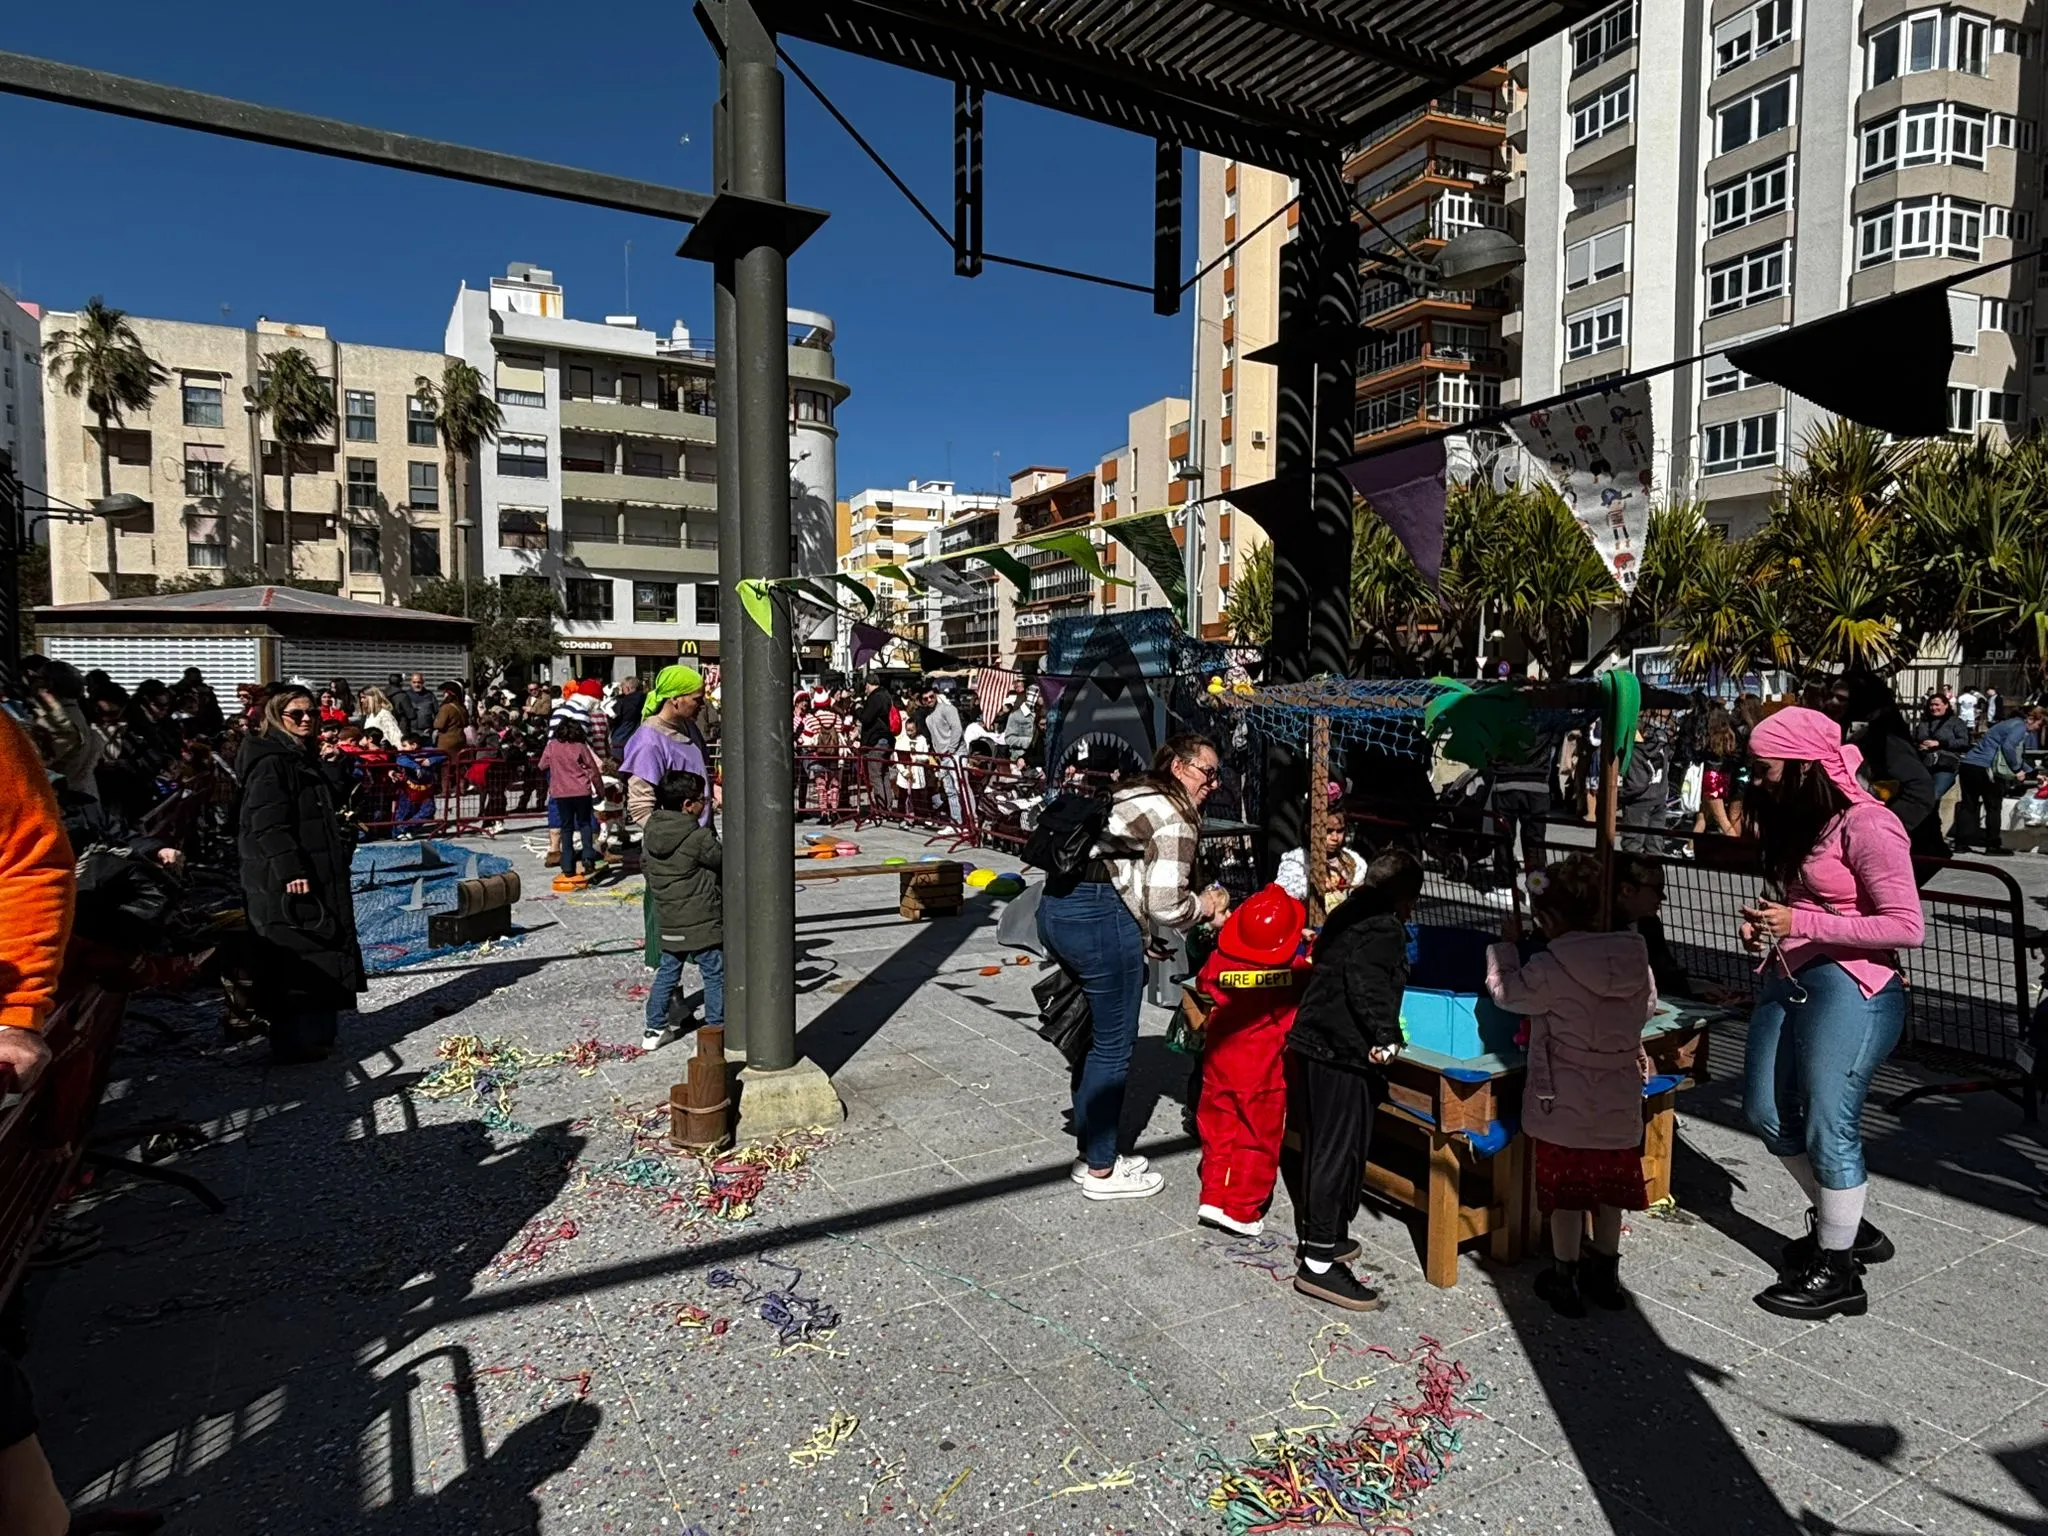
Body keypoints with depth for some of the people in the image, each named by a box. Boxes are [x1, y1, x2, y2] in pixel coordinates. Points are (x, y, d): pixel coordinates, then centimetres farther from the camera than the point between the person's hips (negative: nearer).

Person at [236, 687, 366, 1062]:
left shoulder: (303, 758, 19)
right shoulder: (269, 762, -13)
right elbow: (268, 824, -21)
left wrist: (340, 855, 25)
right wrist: (290, 872, -26)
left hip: (320, 876, 10)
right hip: (282, 881, -10)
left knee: (318, 956, 14)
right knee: (292, 959, -5)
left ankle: (314, 1035, 23)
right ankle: (293, 1042, 2)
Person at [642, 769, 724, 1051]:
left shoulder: (651, 832, 3)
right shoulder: (699, 837, -18)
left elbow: (649, 874, 12)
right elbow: (723, 861, -4)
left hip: (668, 922, 7)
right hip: (701, 922, -7)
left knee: (667, 972, 18)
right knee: (715, 974, 6)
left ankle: (655, 1029, 23)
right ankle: (716, 1029, 12)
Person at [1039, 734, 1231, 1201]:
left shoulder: (1133, 795, 23)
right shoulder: (1175, 818, -6)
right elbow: (1165, 904, -12)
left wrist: (1143, 940, 19)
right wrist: (1207, 904, 7)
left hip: (1056, 907, 10)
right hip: (1101, 921, -10)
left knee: (1095, 1036, 20)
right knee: (1114, 1045, 4)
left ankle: (1092, 1152, 32)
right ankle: (1101, 1171, 16)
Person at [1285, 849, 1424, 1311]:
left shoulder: (1345, 916, 16)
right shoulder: (1385, 929, -12)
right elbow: (1367, 984, -25)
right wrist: (1385, 1036, -23)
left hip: (1310, 1044, 10)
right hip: (1342, 1052, -10)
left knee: (1318, 1146, 19)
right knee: (1340, 1152, -3)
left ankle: (1316, 1237, 32)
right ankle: (1318, 1263, 2)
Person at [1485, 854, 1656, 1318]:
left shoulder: (1550, 968, -22)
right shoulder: (1636, 960, -6)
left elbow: (1507, 991, -6)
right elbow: (1646, 1008, 10)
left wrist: (1503, 945, 7)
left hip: (1564, 1106, -5)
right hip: (1620, 1105, 5)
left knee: (1567, 1193, 8)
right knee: (1609, 1190, 19)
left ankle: (1566, 1281, 19)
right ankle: (1605, 1275, 33)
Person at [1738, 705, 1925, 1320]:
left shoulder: (1866, 825, -14)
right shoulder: (1795, 822, 13)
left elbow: (1907, 926, -17)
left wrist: (1801, 924, -20)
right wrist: (1765, 928, 6)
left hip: (1851, 988, -9)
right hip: (1788, 979, 9)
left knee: (1828, 1127, -2)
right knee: (1767, 1113, 13)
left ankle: (1836, 1273, 15)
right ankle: (1846, 1225, 34)